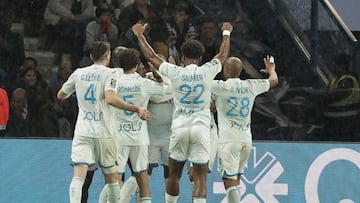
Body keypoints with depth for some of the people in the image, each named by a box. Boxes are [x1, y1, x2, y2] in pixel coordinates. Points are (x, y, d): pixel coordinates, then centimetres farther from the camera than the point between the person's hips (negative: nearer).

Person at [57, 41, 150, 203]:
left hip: (82, 131, 2)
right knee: (111, 176, 14)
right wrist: (136, 109, -19)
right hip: (103, 132, -2)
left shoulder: (78, 73, 9)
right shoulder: (107, 74, -4)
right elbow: (110, 99, -21)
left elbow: (60, 95, 21)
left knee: (78, 175, -10)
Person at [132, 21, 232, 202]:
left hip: (180, 128, 1)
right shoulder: (207, 72, 0)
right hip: (201, 128, -1)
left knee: (174, 175, 15)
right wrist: (226, 33, 38)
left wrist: (140, 35, 26)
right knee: (200, 178, -3)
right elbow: (222, 55, 20)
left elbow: (151, 56, 11)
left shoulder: (175, 72, -2)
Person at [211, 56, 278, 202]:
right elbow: (274, 81, 25)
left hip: (228, 140, -5)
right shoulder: (251, 86, 8)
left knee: (230, 182, -10)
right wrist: (271, 69, 48)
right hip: (246, 139, 5)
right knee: (235, 180, 19)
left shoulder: (221, 87, -7)